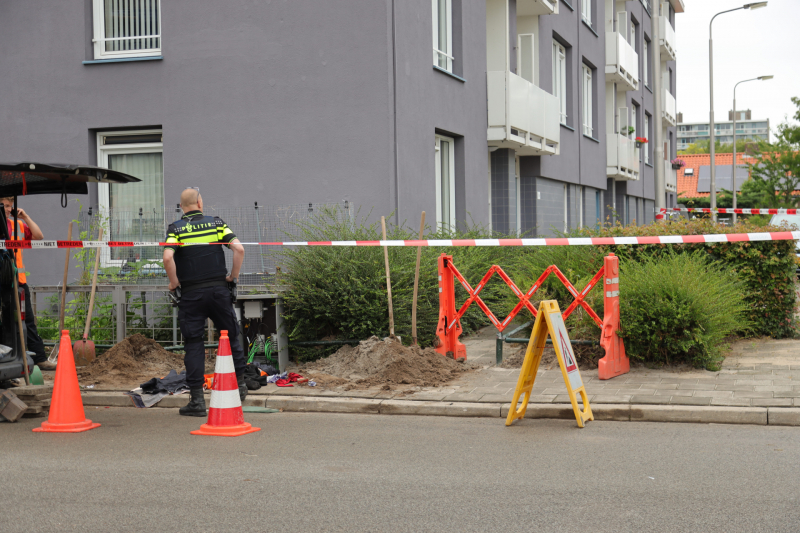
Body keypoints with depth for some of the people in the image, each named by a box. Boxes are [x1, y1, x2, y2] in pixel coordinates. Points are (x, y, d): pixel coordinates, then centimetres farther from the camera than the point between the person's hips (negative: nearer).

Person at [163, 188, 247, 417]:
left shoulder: (176, 228, -1)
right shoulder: (217, 223, 4)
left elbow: (168, 257, -17)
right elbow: (239, 249, -7)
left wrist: (174, 282, -3)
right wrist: (233, 276, 5)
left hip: (191, 293, -1)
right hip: (219, 289, 1)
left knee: (193, 344, 3)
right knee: (231, 336, 17)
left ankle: (197, 400, 2)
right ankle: (240, 384, 23)